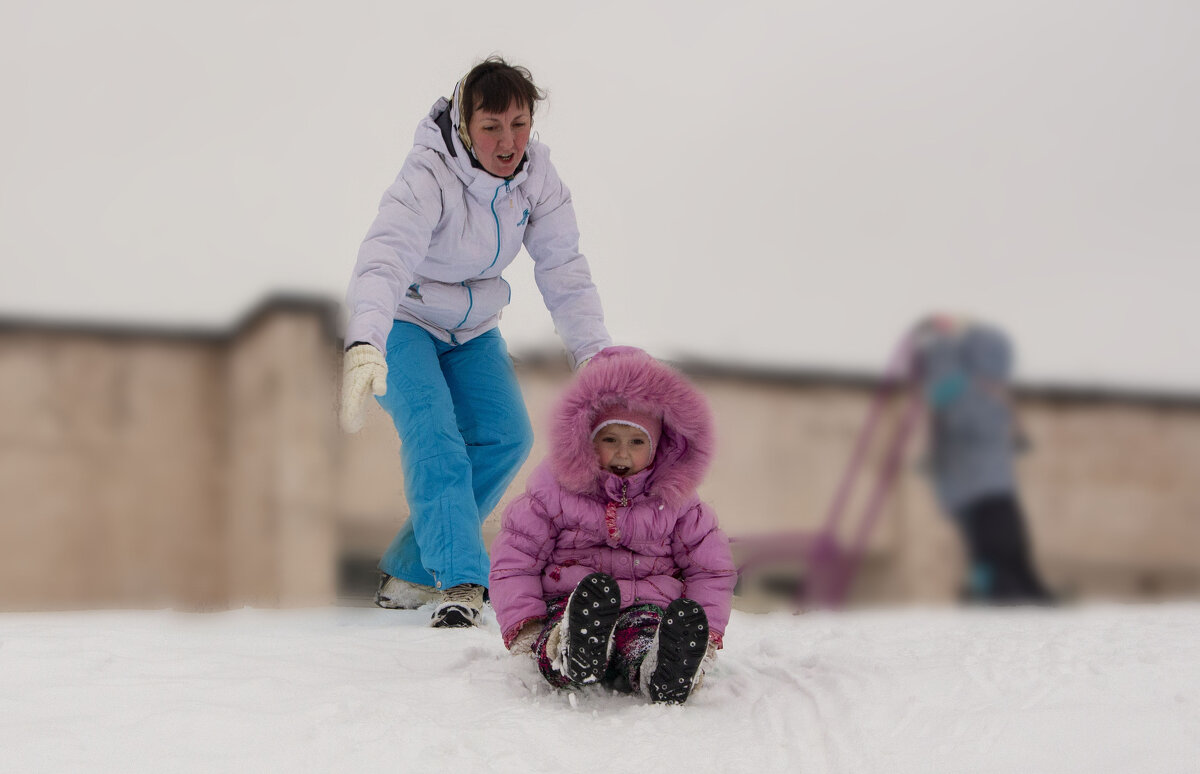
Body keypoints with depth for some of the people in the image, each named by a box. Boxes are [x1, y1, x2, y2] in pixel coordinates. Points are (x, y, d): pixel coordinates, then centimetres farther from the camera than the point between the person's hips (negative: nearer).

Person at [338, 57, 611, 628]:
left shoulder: (537, 177, -14)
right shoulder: (429, 176, -31)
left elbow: (564, 272, -13)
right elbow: (386, 258, -47)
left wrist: (595, 354, -25)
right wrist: (364, 345, -64)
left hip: (473, 330, 6)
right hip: (403, 322, -5)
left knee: (507, 437, -9)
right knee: (433, 434, -26)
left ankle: (408, 572, 1)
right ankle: (459, 584, -29)